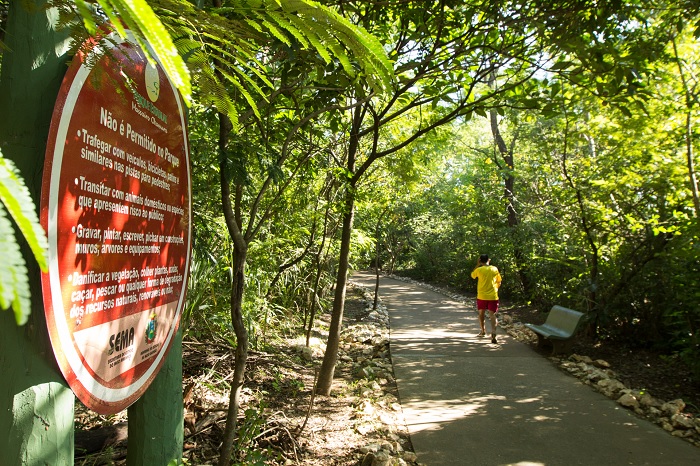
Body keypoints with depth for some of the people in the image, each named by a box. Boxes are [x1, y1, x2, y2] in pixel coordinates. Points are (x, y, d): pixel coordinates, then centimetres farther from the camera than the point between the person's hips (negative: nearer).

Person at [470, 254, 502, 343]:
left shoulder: (479, 270, -7)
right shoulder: (495, 269, -1)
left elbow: (472, 275, 15)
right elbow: (499, 282, 8)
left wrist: (477, 265, 12)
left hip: (482, 296, 0)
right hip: (493, 296, 0)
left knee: (481, 313, 20)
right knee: (492, 315, -3)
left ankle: (483, 331, 33)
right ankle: (493, 335, -20)